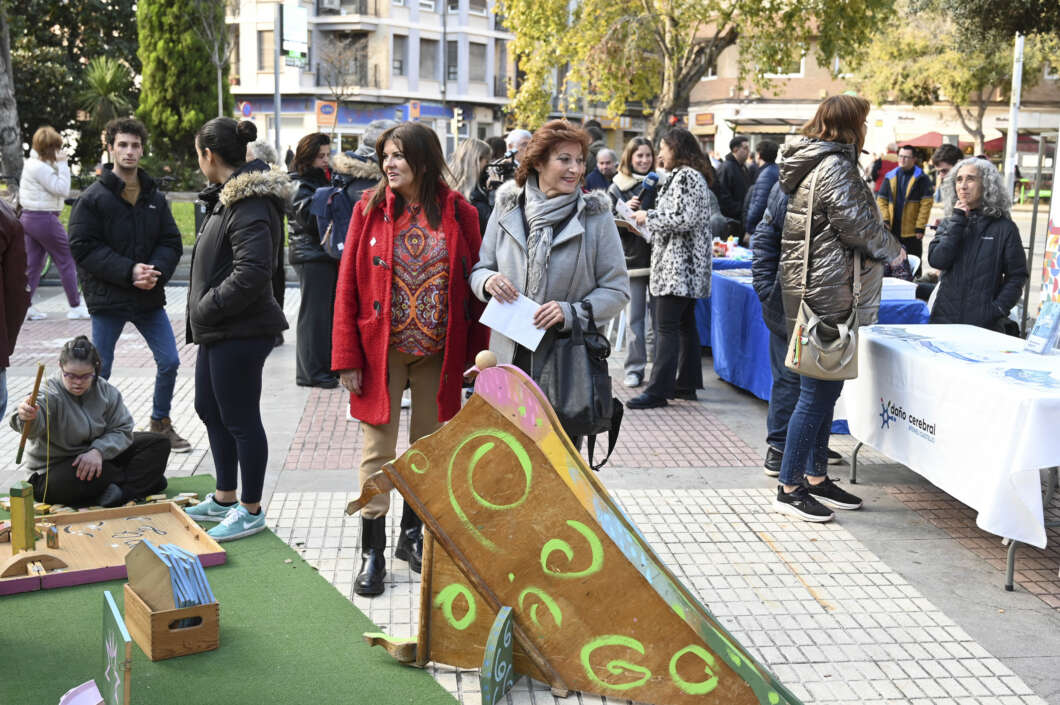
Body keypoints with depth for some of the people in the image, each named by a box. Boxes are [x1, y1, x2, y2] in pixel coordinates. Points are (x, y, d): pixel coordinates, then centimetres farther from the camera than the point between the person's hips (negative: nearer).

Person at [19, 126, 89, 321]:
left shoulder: (31, 164, 13)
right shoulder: (40, 168, -18)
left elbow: (55, 188, 14)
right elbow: (62, 190, -17)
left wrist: (57, 165, 5)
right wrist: (62, 164, -13)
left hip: (28, 217, 10)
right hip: (45, 219, -10)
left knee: (33, 263, 11)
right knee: (67, 261, 1)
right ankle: (75, 306, 6)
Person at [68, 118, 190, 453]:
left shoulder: (155, 197, 8)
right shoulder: (93, 197, -5)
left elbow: (171, 243, 6)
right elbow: (83, 248, -11)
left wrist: (155, 272, -14)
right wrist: (129, 271, -20)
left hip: (149, 298, 4)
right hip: (107, 299, -4)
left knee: (169, 362, 7)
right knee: (100, 373, 5)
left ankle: (160, 423, 27)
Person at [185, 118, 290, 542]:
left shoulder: (250, 204, -20)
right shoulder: (228, 197, 14)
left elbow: (252, 272, -29)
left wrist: (206, 309, -19)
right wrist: (203, 314, 12)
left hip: (240, 332, -11)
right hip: (219, 330, 11)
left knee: (240, 419, 0)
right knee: (209, 408, 20)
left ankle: (251, 510, 16)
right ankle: (225, 499, 35)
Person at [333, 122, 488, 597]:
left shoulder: (457, 213, -2)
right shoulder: (370, 209, -2)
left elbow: (473, 286, 0)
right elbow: (348, 286, -3)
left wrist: (475, 354, -5)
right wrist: (347, 357, -8)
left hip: (437, 352, 1)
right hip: (381, 351, -1)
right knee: (378, 450, 3)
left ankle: (412, 535, 31)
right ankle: (372, 553, 14)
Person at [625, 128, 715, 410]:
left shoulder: (685, 176, -13)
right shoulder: (694, 175, 19)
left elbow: (684, 218, -22)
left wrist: (649, 216, -11)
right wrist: (646, 225, 20)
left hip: (678, 264, -11)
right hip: (685, 266, 11)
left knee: (666, 327, -10)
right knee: (685, 324, 14)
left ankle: (658, 390, -10)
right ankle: (687, 383, 21)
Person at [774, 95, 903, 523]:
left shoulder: (812, 164, 17)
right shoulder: (835, 167, -14)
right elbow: (857, 224, -16)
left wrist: (881, 250, 14)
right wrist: (892, 250, 1)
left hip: (816, 290, 11)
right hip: (828, 291, -11)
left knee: (825, 389, 16)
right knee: (817, 392, -5)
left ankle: (816, 477, 25)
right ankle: (790, 487, 1)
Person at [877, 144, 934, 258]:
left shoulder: (921, 178, -5)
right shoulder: (890, 176, 8)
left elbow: (926, 203, -9)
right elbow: (881, 200, 8)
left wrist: (920, 227, -14)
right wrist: (885, 220, -4)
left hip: (911, 232, -4)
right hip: (892, 230, 4)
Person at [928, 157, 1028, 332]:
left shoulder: (1004, 228, 2)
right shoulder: (949, 223, 11)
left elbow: (1017, 275, 1)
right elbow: (936, 260, -5)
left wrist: (999, 309, -11)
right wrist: (957, 222, -4)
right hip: (946, 316, 3)